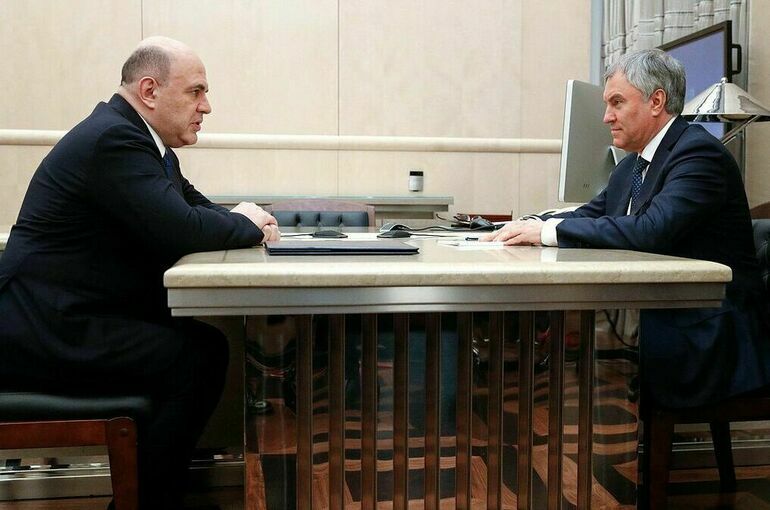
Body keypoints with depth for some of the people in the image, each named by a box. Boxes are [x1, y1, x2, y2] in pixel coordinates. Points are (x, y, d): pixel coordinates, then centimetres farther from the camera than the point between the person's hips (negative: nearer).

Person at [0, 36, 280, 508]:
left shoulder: (135, 136, 13)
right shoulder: (115, 139, -18)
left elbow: (194, 208, 20)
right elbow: (179, 229, -26)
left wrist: (246, 222, -1)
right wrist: (246, 224, -8)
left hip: (61, 316, 10)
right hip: (42, 329, -10)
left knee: (201, 341, 7)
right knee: (201, 357, -17)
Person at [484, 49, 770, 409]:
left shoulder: (699, 153, -13)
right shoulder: (631, 167, 16)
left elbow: (652, 230, -27)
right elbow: (589, 217, 15)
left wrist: (552, 230, -24)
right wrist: (529, 229, -6)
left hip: (707, 335, -8)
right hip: (653, 318, 8)